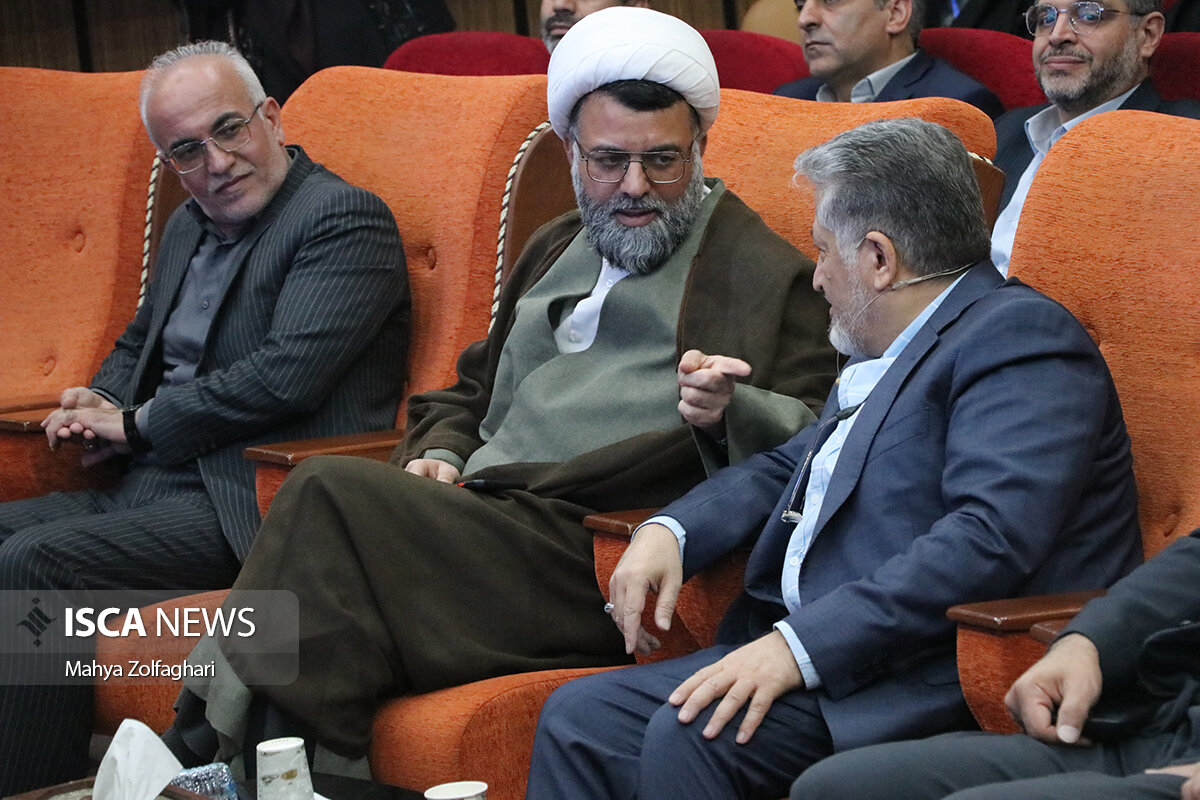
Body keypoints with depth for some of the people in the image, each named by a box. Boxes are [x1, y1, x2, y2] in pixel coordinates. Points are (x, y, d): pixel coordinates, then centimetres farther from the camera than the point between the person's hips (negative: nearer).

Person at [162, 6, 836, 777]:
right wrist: (440, 456, 13)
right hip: (475, 520, 7)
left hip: (589, 553, -7)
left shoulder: (767, 274, 6)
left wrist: (729, 412, -24)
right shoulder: (556, 249, 28)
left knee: (334, 494, -27)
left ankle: (214, 748, -26)